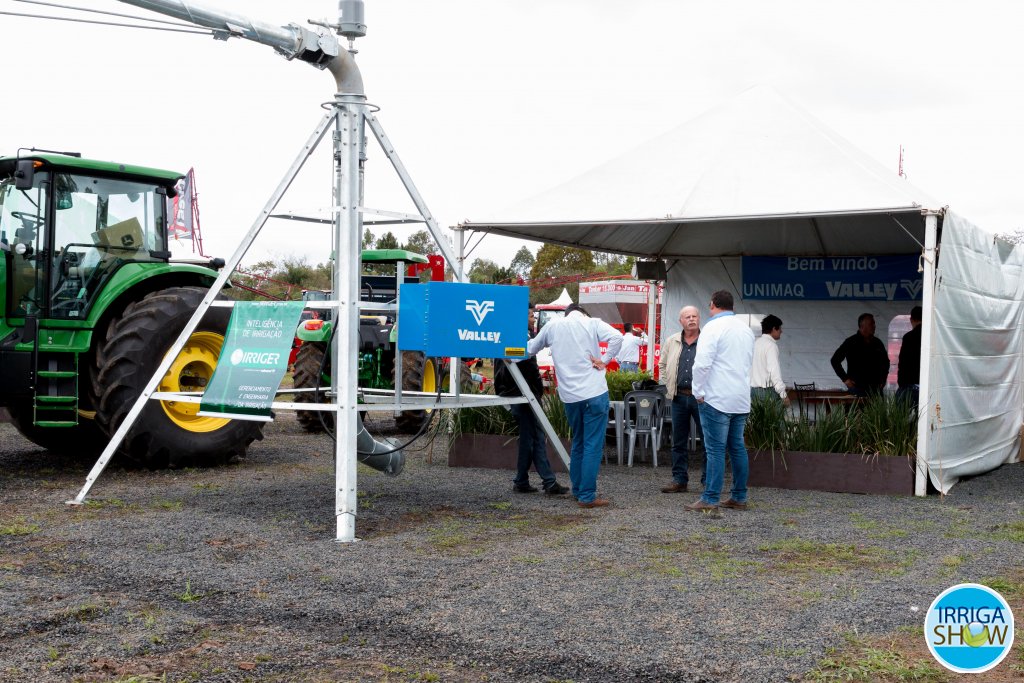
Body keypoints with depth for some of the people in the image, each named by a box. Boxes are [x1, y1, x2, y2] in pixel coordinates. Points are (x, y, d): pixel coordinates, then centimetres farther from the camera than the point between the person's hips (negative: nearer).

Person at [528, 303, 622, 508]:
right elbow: (616, 337, -15)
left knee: (578, 443, 20)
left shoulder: (553, 325, 10)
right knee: (593, 445, -2)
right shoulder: (592, 323, 2)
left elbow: (531, 348, 20)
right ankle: (587, 496, -4)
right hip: (594, 392, -4)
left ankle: (577, 490, 25)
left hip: (569, 396, 4)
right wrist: (605, 360, -5)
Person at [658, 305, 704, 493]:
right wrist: (667, 386, 12)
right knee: (678, 442, 9)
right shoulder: (672, 342, 11)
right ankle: (679, 480, 16)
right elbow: (662, 365, 22)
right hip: (679, 398, 4)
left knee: (707, 439, -1)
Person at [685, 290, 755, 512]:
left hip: (717, 399, -7)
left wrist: (698, 392, -7)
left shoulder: (713, 327, -11)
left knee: (715, 450, -6)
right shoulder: (746, 329, 14)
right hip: (741, 399, 7)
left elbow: (702, 363, -18)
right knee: (737, 448, 11)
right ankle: (739, 498, 15)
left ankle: (710, 499, -4)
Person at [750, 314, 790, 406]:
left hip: (753, 389, 8)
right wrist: (783, 395, -18)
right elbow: (774, 371, -18)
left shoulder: (755, 343, 14)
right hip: (767, 391, -8)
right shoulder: (771, 345, -10)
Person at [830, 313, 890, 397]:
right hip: (857, 386, -5)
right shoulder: (851, 342, -1)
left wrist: (883, 378, 18)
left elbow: (885, 361, 31)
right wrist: (845, 379, -6)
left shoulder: (877, 343, 13)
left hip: (875, 387, 5)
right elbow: (835, 360, -1)